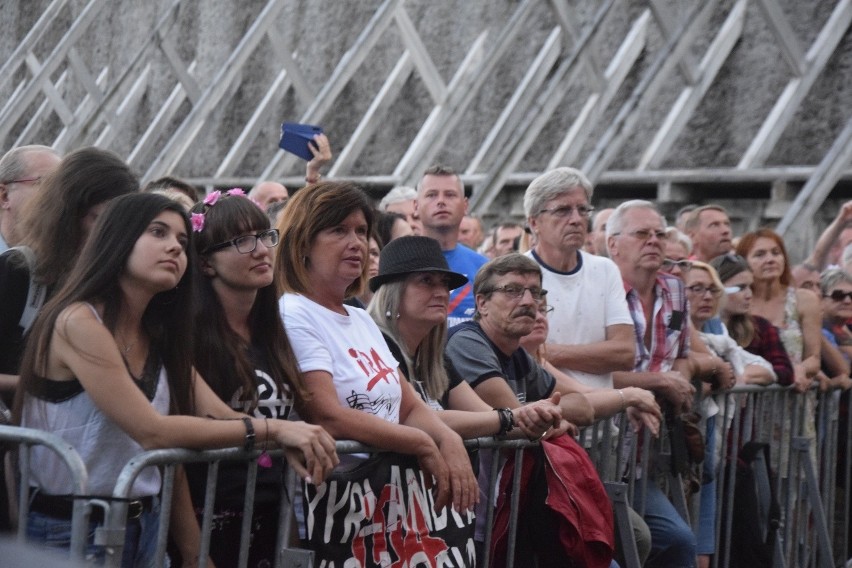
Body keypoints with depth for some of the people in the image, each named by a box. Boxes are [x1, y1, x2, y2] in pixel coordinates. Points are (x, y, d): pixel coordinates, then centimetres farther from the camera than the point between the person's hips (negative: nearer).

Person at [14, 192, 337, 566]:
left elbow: (223, 418, 0)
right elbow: (153, 431, -24)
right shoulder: (78, 322, -17)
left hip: (143, 525, 8)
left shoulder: (159, 338, 10)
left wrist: (288, 438, -20)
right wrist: (271, 429, -24)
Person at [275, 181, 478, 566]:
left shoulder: (362, 321, 20)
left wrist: (449, 440, -7)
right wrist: (423, 445, -13)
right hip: (338, 486, -7)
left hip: (390, 474, 8)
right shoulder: (293, 316, -6)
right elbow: (327, 417, -16)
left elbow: (411, 407, 14)